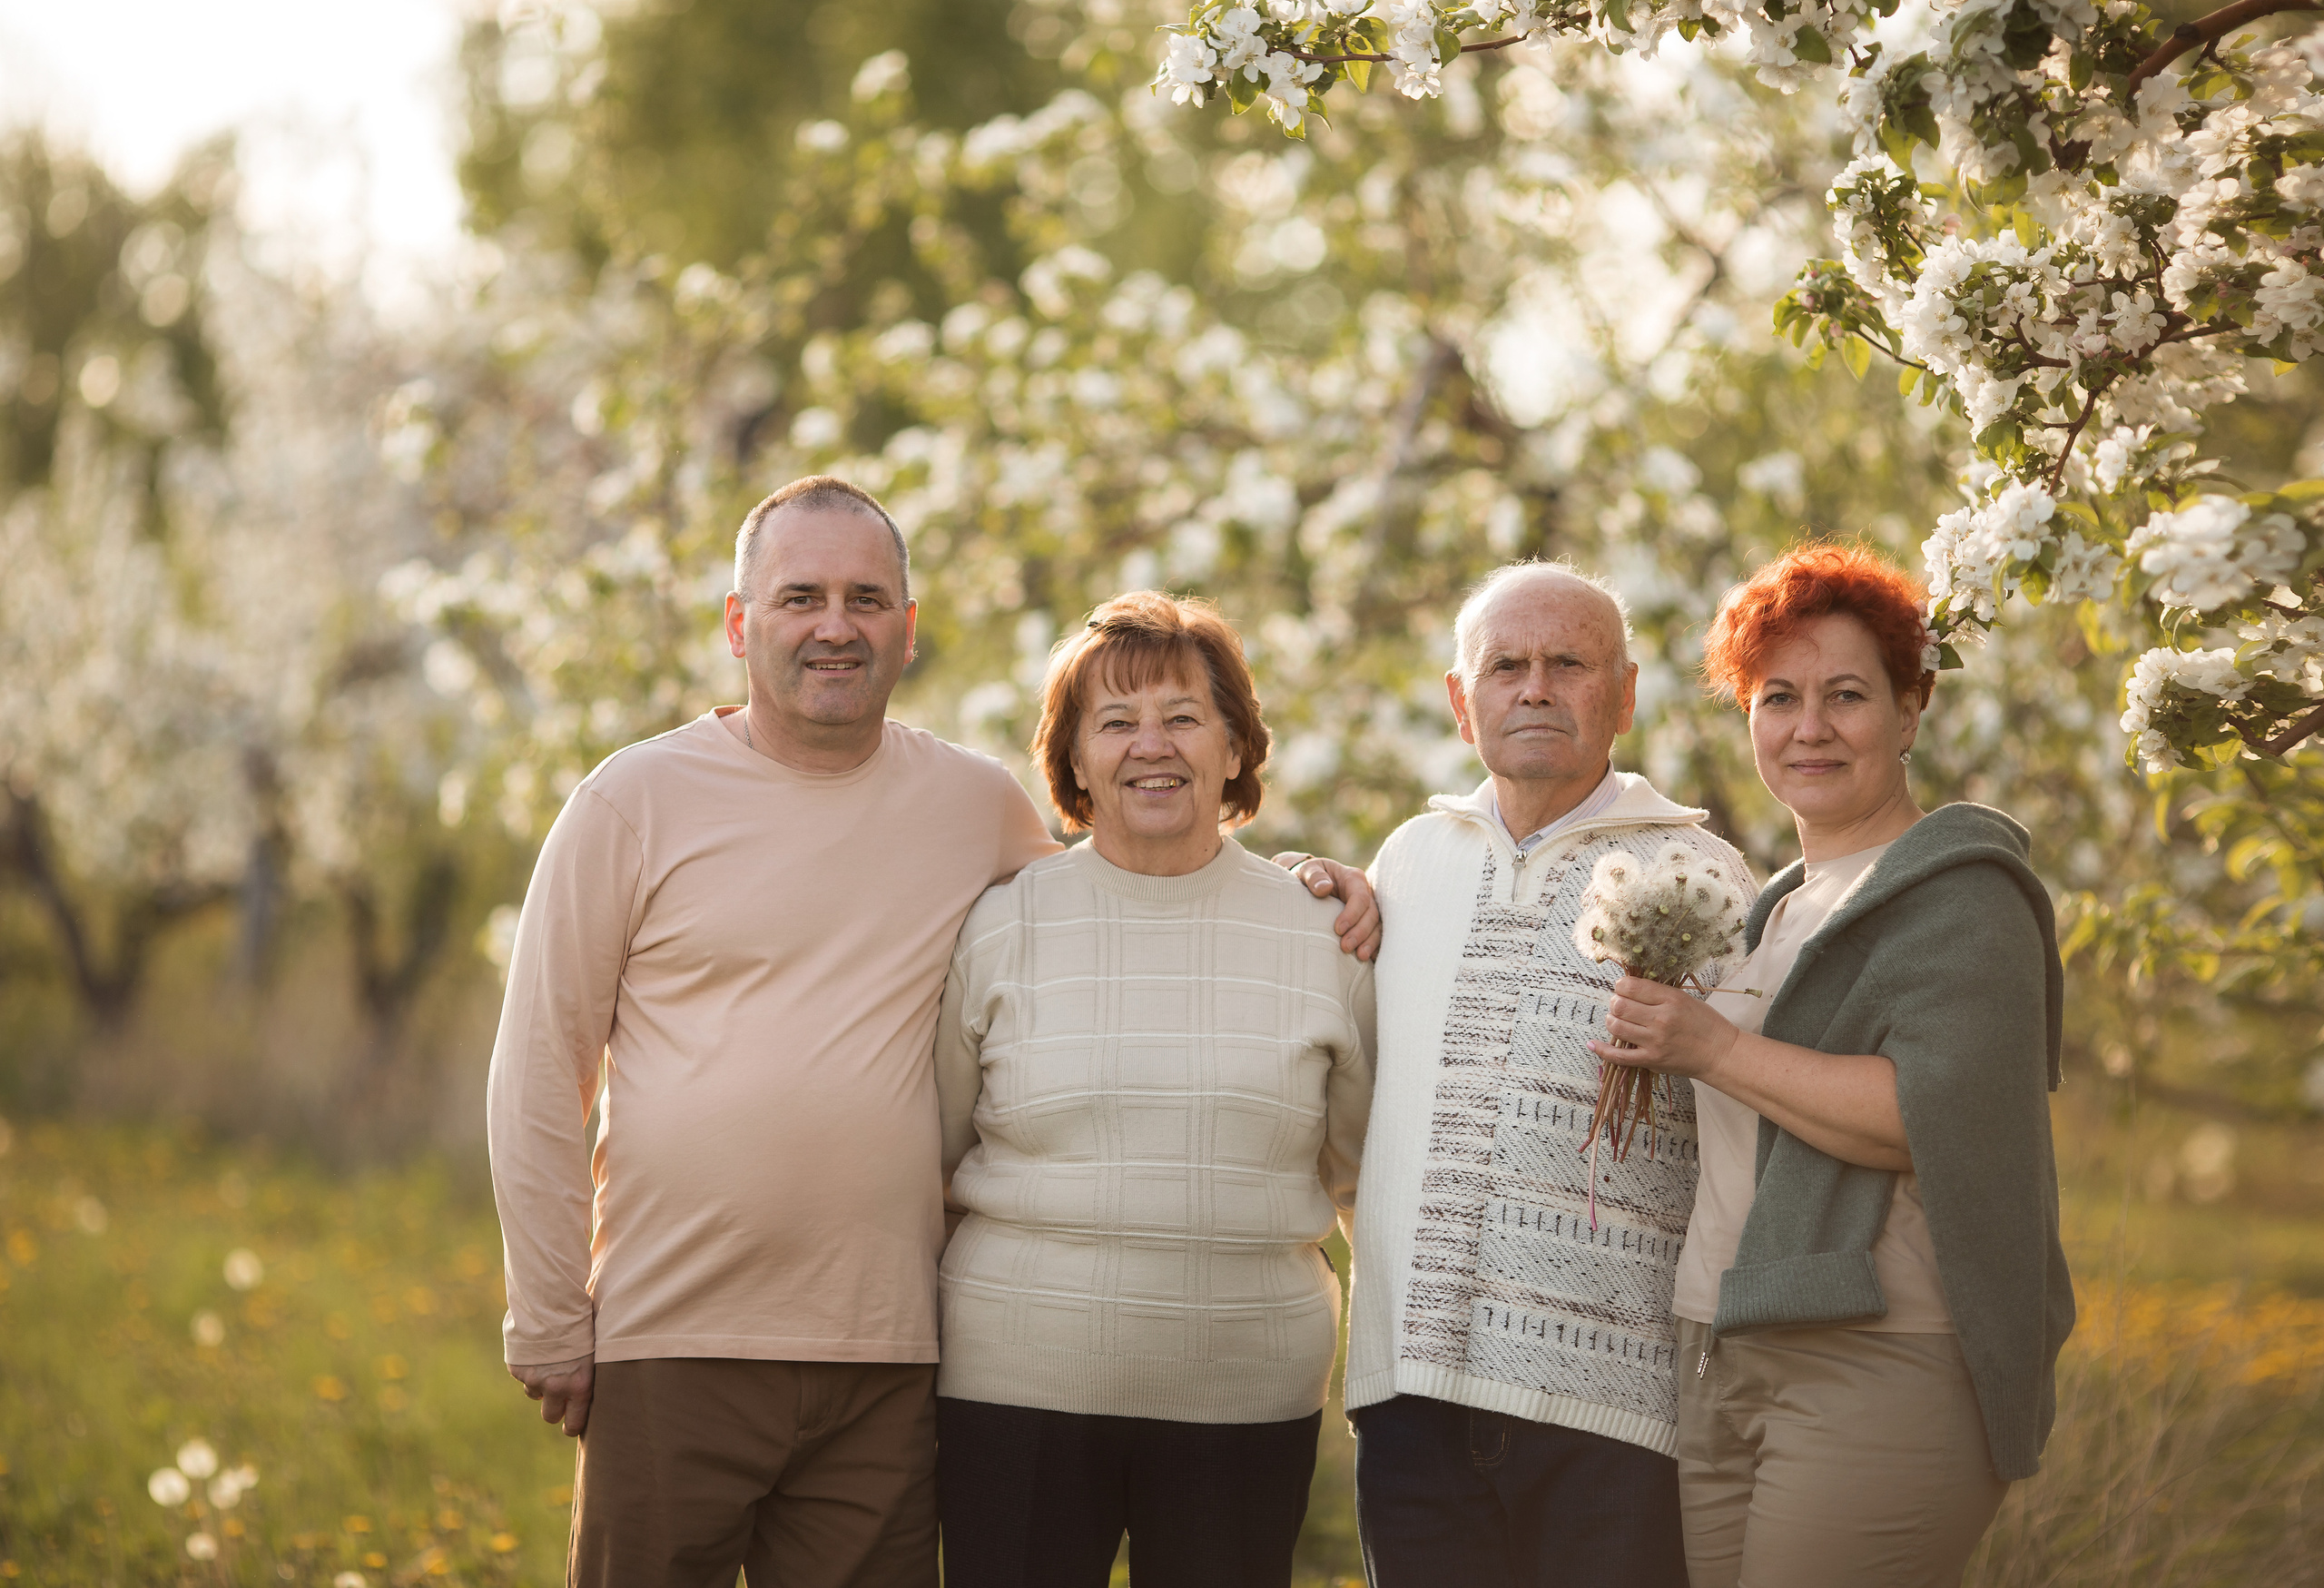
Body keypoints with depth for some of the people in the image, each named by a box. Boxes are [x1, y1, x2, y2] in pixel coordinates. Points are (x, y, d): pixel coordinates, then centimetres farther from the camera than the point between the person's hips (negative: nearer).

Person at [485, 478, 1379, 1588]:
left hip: (886, 1363, 2)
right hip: (670, 1348, -2)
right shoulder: (636, 802, 1)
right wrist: (550, 1329, 0)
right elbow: (538, 1078, 3)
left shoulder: (981, 807, 8)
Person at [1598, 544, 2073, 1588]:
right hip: (1723, 1369, 8)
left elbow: (1934, 1116, -19)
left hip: (1883, 1371, -8)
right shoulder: (1781, 906, 22)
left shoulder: (1957, 893, -5)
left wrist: (1713, 1048, -14)